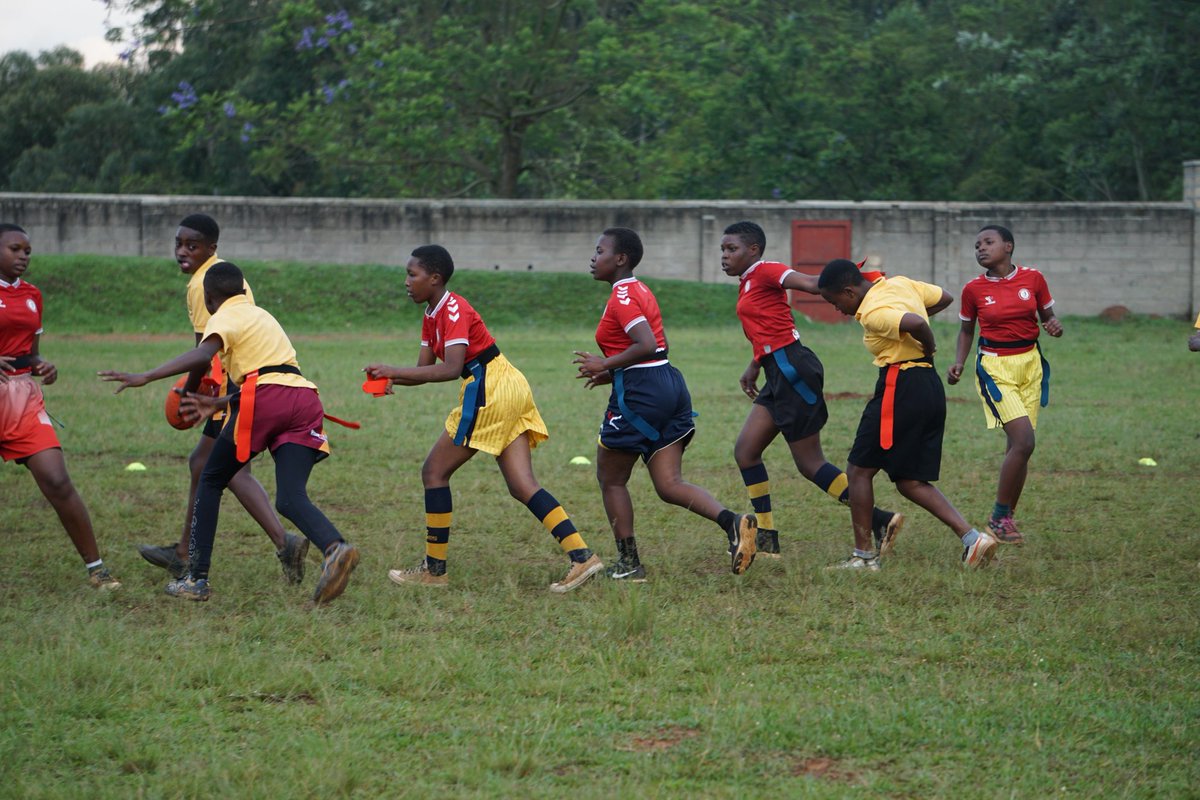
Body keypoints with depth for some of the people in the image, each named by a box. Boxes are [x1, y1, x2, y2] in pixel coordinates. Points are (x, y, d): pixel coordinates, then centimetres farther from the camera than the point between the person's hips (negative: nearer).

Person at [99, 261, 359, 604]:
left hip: (266, 398, -6)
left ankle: (196, 579, 11)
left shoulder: (225, 317, 7)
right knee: (290, 499, -3)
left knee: (211, 481, 12)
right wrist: (218, 404, 42)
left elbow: (203, 354, -15)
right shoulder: (259, 315, 32)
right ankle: (335, 548, -35)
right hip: (305, 399, 6)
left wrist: (145, 377, -17)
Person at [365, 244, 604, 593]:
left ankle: (434, 570, 5)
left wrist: (394, 371, -25)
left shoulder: (453, 310, -14)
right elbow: (424, 369, 14)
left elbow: (451, 369, -25)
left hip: (489, 392, -10)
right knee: (522, 485, 3)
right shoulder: (432, 315, 15)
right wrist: (390, 379, -6)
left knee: (434, 472, 0)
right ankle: (581, 556, -7)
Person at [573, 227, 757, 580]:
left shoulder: (622, 296, -12)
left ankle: (628, 564, 9)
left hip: (640, 393, -9)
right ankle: (733, 522, -17)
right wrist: (614, 374, 20)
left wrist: (605, 365, -15)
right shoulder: (640, 291, 18)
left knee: (610, 479, 7)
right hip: (670, 384, 9)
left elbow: (646, 345, -24)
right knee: (669, 485, 4)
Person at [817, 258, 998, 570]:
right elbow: (945, 298, 24)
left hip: (901, 388, -9)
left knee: (860, 470, 4)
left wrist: (928, 346, -11)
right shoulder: (899, 284, 11)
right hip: (931, 388, 9)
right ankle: (972, 537, 1)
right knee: (909, 480, 12)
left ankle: (863, 555, 7)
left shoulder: (873, 312, -16)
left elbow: (917, 323, -32)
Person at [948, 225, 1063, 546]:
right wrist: (958, 364, -5)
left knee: (1017, 447, 5)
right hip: (995, 368, -3)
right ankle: (999, 518, -4)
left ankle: (1005, 518, 19)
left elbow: (1047, 316, 11)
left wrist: (1055, 327, -12)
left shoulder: (1033, 278, -1)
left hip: (1030, 364, 3)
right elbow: (967, 330, 9)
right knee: (1023, 441, -17)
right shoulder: (974, 289, -4)